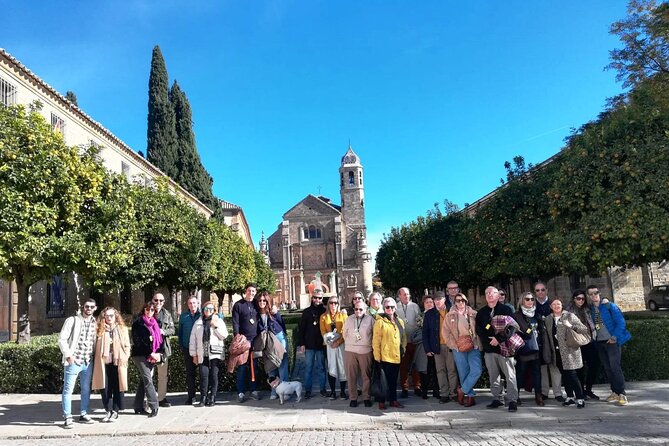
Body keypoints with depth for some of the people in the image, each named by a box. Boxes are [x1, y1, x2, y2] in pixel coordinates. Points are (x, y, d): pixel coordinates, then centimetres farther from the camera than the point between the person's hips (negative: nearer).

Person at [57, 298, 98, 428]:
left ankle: (83, 415, 24)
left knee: (86, 390, 12)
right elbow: (62, 339, -6)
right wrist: (68, 355, -13)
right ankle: (68, 418, 6)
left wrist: (94, 356, 4)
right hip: (73, 361, -4)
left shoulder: (95, 323, 9)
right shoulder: (72, 320, -3)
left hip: (88, 362, 5)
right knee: (68, 390, -1)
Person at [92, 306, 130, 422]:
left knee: (117, 388, 3)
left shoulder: (122, 329, 6)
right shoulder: (100, 330, 6)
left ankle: (115, 411, 14)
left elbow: (127, 346, 7)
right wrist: (98, 359, -2)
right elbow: (96, 346, 7)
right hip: (103, 363, 1)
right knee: (104, 388, 4)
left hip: (118, 363, -1)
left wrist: (124, 359, -3)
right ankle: (108, 411, 18)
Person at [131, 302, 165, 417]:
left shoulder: (155, 323, 16)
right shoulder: (138, 323, -2)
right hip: (141, 355, -6)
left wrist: (159, 353, -4)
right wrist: (150, 353, -12)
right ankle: (154, 407, -14)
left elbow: (160, 339, 12)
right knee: (148, 380, -12)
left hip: (152, 357, 6)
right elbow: (137, 341, -10)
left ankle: (138, 406, 17)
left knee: (143, 380, 10)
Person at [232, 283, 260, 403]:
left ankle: (253, 390, 15)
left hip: (255, 339, 3)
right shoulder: (238, 305, 2)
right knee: (242, 367, -3)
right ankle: (240, 393, 2)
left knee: (254, 366, 7)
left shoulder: (256, 305, 12)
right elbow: (235, 323, -3)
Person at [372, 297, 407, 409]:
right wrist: (377, 355, -11)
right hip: (385, 355, -5)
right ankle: (382, 401, 7)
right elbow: (376, 340, -7)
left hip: (397, 355, 6)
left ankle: (393, 400, 21)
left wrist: (403, 349, 12)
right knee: (385, 379, -2)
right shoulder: (380, 321, -6)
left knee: (394, 379, 12)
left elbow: (403, 337, 21)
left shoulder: (399, 321, 13)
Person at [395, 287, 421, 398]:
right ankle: (404, 388, 13)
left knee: (415, 364, 3)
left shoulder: (415, 306, 6)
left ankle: (417, 387, 13)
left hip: (414, 340, 0)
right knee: (403, 365, 4)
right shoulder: (395, 307, 3)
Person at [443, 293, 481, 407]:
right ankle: (470, 396, 14)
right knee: (463, 373, 1)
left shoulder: (473, 314, 8)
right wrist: (455, 345, -7)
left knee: (476, 370, -12)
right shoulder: (450, 316, 6)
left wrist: (477, 343, -7)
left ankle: (462, 390, 4)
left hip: (473, 347, 1)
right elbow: (446, 332, 3)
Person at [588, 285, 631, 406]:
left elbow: (621, 322, -10)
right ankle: (614, 392, 17)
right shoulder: (591, 309, 8)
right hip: (600, 342, 5)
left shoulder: (609, 306, -7)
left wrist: (614, 337, -14)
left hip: (611, 341, -5)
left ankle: (622, 394, -5)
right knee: (607, 368, 9)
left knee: (615, 367, -10)